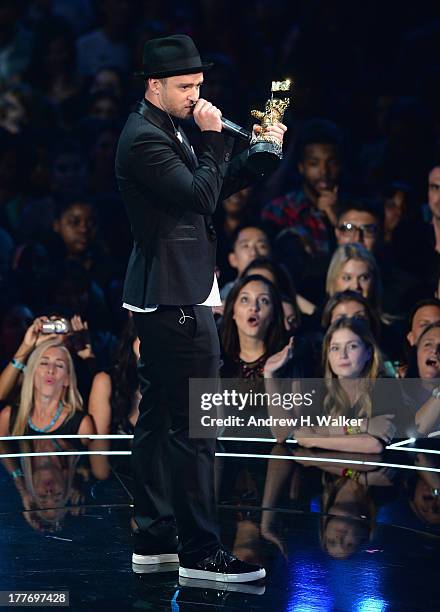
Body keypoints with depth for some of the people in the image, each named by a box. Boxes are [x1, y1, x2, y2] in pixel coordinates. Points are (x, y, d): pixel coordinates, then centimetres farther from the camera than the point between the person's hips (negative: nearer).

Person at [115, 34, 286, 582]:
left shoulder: (164, 131, 16)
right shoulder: (144, 139, -16)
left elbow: (213, 187, 20)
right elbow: (200, 196, -22)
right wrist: (213, 139, -13)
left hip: (163, 296, 11)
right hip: (175, 297, -11)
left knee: (158, 420, 14)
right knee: (195, 426, -10)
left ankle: (153, 538, 20)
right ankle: (199, 552, -8)